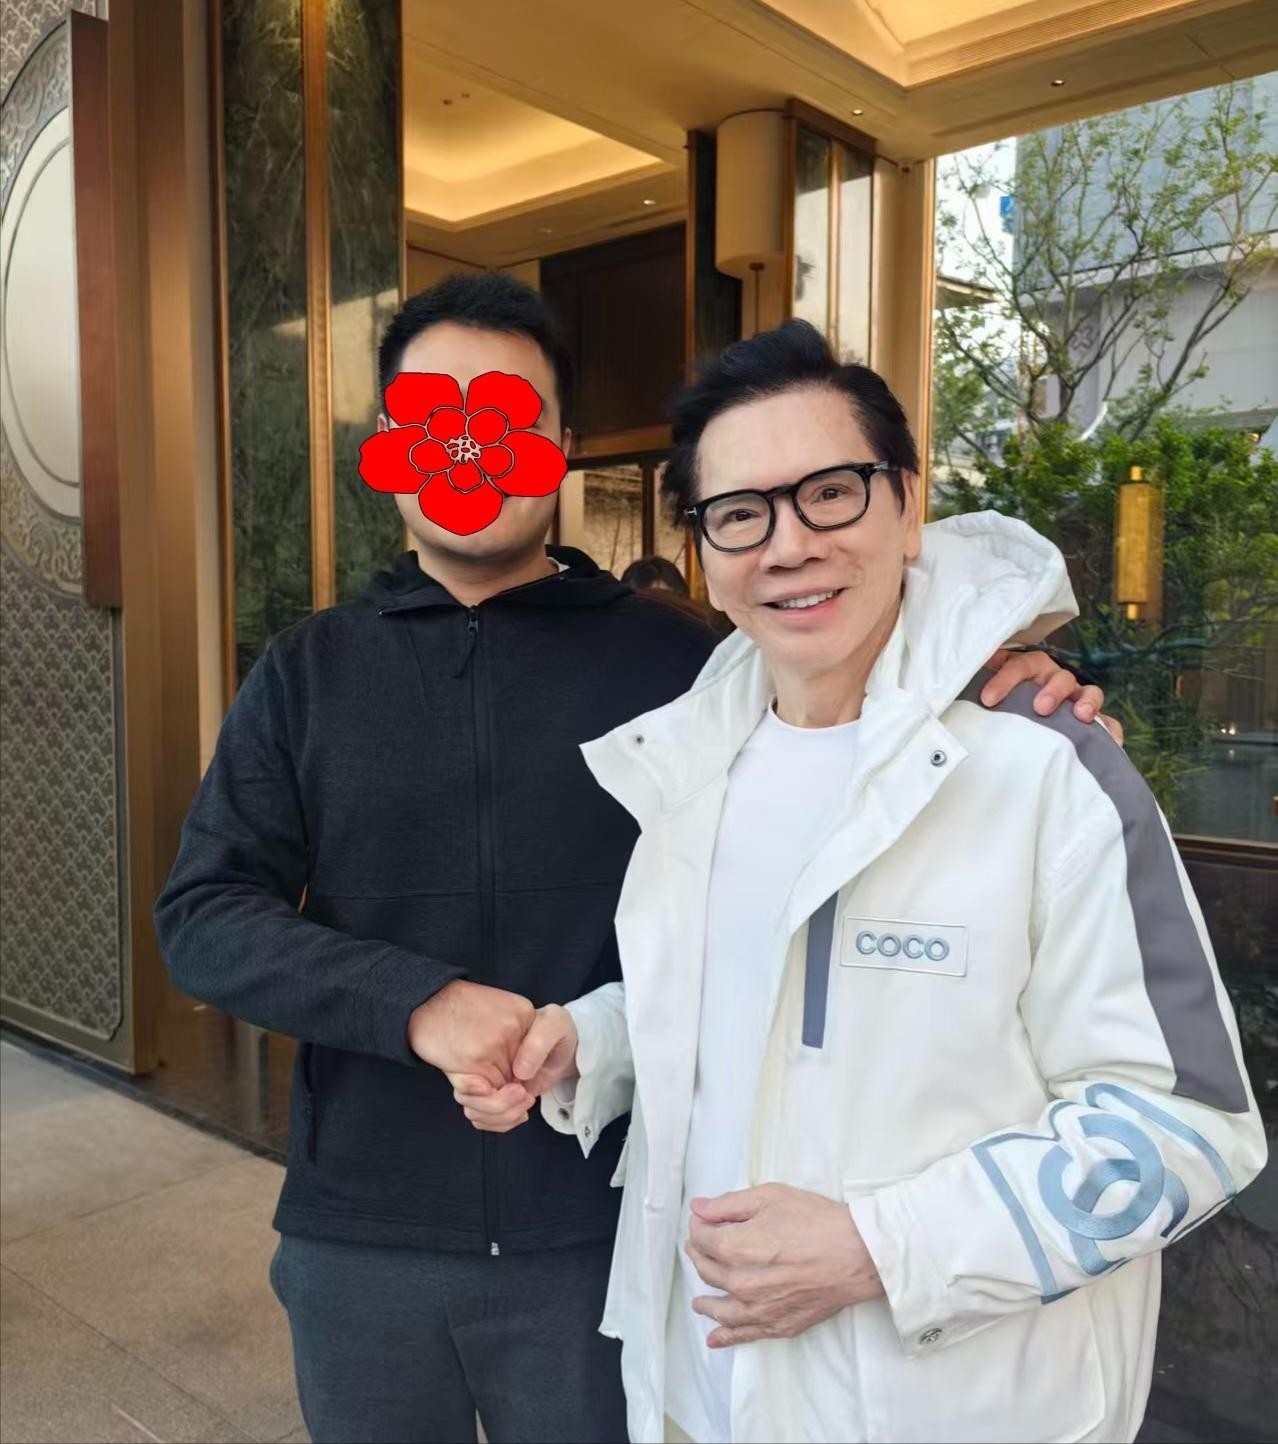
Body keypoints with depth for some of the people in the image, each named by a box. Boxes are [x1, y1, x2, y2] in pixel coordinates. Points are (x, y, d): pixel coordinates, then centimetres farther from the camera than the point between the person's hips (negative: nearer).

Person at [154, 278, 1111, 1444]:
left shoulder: (672, 658, -2)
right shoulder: (306, 674, 2)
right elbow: (202, 915, -5)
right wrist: (416, 1001, -20)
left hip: (597, 1230, -1)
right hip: (358, 1236, 2)